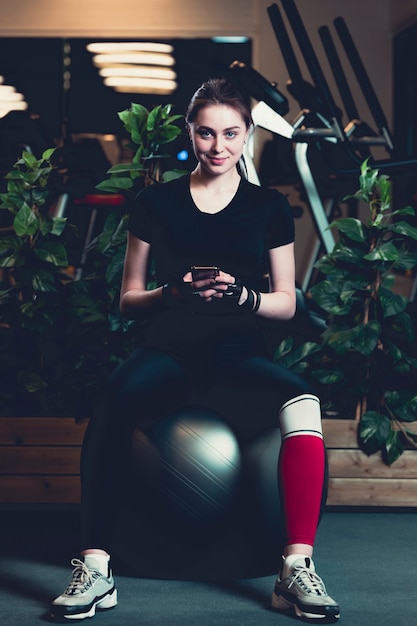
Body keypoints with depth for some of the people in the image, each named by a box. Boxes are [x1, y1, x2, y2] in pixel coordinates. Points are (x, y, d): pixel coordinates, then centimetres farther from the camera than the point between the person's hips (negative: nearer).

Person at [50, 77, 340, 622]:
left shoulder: (269, 207, 14)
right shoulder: (157, 203, 14)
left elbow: (286, 302, 14)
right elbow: (128, 300, 14)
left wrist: (243, 296, -8)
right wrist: (175, 294, -7)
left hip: (242, 350, 1)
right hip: (170, 346, 0)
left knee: (302, 401, -34)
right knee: (117, 397, -36)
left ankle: (298, 568, -31)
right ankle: (95, 568, -35)